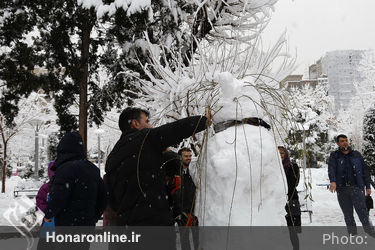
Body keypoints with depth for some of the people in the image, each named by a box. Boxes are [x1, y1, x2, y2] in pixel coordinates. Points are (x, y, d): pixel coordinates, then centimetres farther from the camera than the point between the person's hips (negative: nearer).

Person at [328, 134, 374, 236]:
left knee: (363, 213, -7)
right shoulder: (334, 156, 6)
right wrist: (332, 181, -30)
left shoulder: (356, 155, 10)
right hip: (342, 190, 1)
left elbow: (365, 171, 13)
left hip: (357, 188, 0)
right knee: (348, 215, 6)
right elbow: (331, 169, -12)